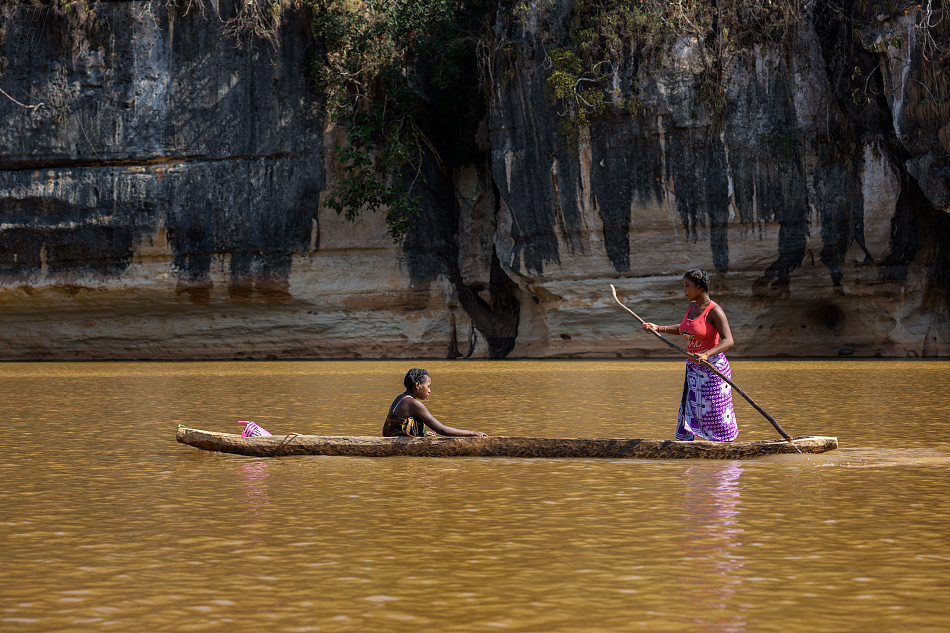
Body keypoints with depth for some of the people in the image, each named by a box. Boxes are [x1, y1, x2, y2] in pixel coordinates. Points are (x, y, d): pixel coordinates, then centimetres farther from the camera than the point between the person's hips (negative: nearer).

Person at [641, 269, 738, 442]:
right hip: (693, 370, 8)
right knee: (687, 413, 6)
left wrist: (706, 354, -38)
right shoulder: (693, 307, 9)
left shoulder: (715, 311, -16)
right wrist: (658, 328, 25)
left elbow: (728, 340, -24)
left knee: (717, 417, -1)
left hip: (713, 368, -8)